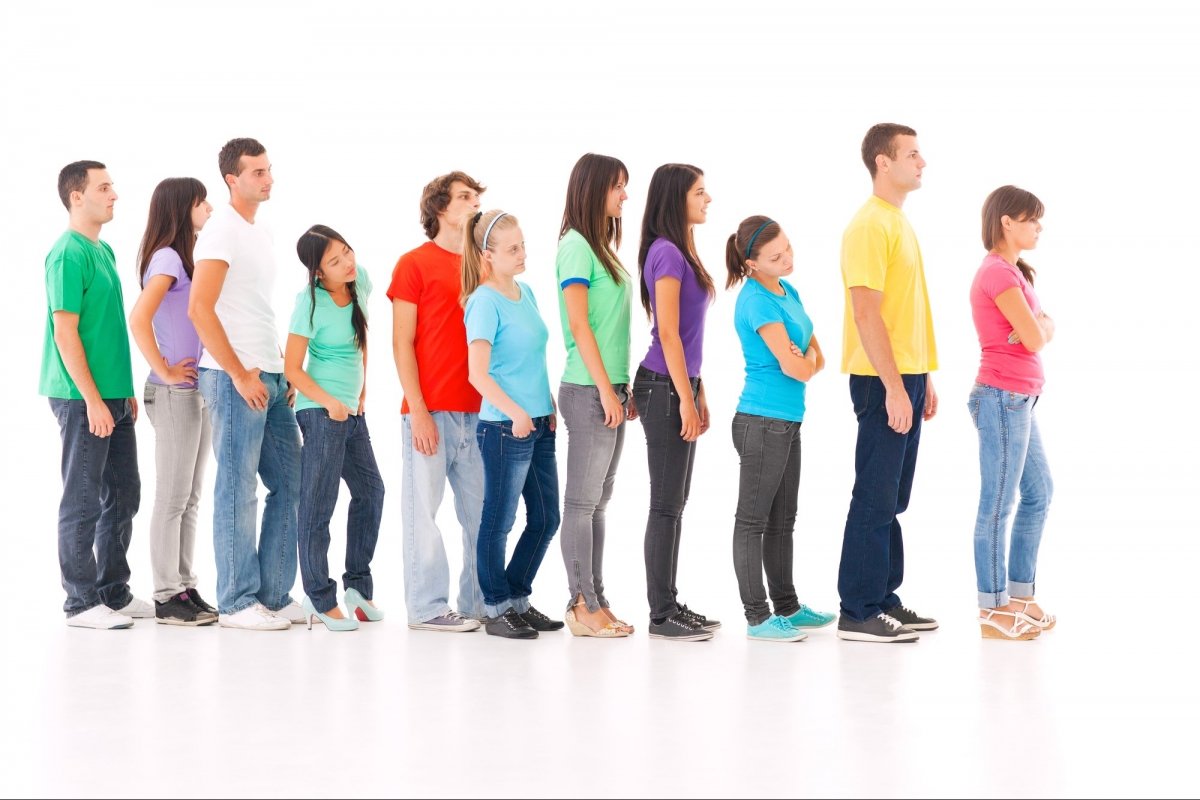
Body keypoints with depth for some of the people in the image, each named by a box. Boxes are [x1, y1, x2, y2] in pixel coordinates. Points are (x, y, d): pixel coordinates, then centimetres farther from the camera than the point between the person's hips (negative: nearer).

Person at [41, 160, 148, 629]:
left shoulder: (104, 251, 14)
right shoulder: (68, 254, -14)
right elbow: (65, 333, -17)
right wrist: (93, 400, -19)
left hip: (112, 398, 9)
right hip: (83, 398, -9)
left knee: (123, 495, 14)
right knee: (83, 500, -2)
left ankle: (114, 593, 23)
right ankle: (81, 603, 6)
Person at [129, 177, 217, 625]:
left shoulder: (183, 259, 13)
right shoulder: (166, 258, -14)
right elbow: (138, 319, -26)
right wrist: (164, 371, -18)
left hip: (196, 390, 9)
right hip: (175, 393, -9)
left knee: (189, 499, 12)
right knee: (172, 499, -3)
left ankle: (184, 588, 19)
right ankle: (167, 597, 3)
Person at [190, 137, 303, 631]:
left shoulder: (262, 232, 16)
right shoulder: (222, 232, -11)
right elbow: (200, 309, -19)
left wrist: (282, 365, 12)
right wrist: (240, 375, -18)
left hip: (270, 379, 9)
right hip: (235, 380, -9)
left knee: (290, 482, 11)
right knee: (238, 491, -3)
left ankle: (274, 595, 19)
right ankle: (237, 603, 5)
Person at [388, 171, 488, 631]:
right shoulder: (415, 264, 0)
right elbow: (402, 344, -3)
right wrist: (418, 410, -10)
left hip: (478, 411, 5)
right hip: (431, 411, -5)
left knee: (482, 511, 5)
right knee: (424, 510, -1)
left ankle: (479, 602, 13)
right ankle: (427, 608, 4)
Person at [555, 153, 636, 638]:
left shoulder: (602, 247, 16)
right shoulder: (575, 245, -11)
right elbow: (579, 325, -15)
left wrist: (624, 388, 16)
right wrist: (606, 390, -16)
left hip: (609, 389, 9)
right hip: (589, 391, -9)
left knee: (597, 502, 10)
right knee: (583, 501, -4)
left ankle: (594, 602, 15)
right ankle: (582, 606, -1)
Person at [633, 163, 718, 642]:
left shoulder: (682, 252, 14)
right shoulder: (665, 253, -15)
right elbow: (667, 333, -18)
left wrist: (696, 392, 18)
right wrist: (685, 398, -18)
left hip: (679, 385, 10)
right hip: (664, 388, -10)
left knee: (675, 502, 13)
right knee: (667, 504, -5)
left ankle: (670, 605, 19)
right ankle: (661, 616, 1)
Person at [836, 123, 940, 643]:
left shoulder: (899, 224, 16)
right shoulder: (870, 226, -14)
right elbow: (866, 312, -20)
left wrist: (923, 378, 19)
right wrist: (894, 387, -22)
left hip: (905, 376, 9)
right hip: (882, 380, -9)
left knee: (891, 499, 13)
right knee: (875, 497, -6)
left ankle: (884, 598, 20)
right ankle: (858, 613, -1)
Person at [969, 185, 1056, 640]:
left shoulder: (1011, 272, 16)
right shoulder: (998, 273, -16)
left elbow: (1045, 330, 12)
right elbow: (1035, 338, -19)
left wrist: (1036, 327, -10)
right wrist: (1037, 327, 3)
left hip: (1019, 399, 10)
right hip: (1002, 397, -10)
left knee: (1039, 493, 15)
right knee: (998, 505, -4)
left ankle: (1019, 596, 23)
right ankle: (994, 611, 1)